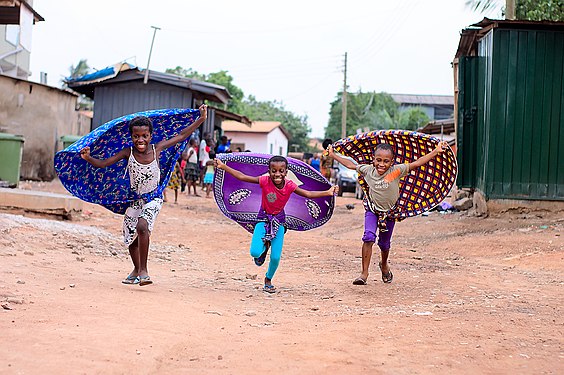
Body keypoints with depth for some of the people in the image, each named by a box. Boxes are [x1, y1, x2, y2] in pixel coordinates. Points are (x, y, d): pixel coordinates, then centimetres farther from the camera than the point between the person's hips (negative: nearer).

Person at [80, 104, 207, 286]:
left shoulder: (157, 149, -11)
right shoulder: (128, 153, -11)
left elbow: (181, 136, -3)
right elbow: (102, 164, -12)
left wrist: (201, 119, -4)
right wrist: (88, 158, -31)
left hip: (153, 198, -3)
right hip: (134, 200, 3)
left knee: (142, 226, -29)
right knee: (131, 236, 13)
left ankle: (143, 270, -23)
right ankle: (137, 269, 41)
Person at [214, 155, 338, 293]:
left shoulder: (289, 186, -14)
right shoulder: (265, 181, -19)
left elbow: (308, 194, -11)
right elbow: (242, 177, -17)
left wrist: (327, 193, -21)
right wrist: (224, 167, -21)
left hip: (278, 221, 1)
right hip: (264, 219, -1)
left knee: (276, 257, -4)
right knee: (255, 253, -20)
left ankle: (268, 280, 27)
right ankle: (264, 246, 20)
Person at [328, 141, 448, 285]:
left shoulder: (396, 171, -19)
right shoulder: (368, 170, -12)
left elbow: (417, 163, -21)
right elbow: (351, 164, 3)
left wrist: (436, 151, -27)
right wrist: (333, 154, 10)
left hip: (389, 212, 0)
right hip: (372, 210, 0)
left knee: (384, 243, 15)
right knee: (368, 237, -21)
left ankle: (384, 265, 48)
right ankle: (364, 273, -15)